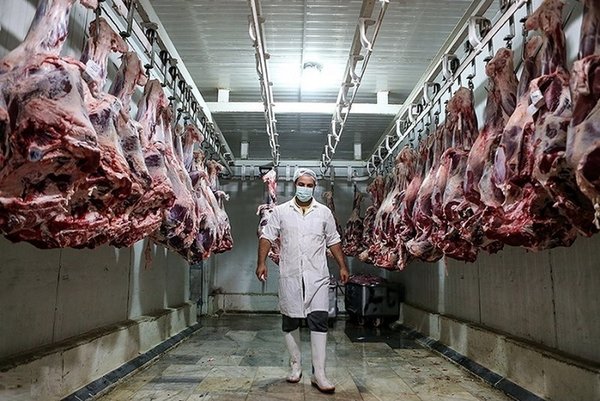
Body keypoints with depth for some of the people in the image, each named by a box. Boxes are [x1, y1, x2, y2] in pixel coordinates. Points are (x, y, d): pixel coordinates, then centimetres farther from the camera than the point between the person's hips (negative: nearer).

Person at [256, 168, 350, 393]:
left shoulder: (324, 212, 6)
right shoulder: (281, 211, 4)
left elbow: (333, 241, 12)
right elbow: (267, 237, 4)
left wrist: (342, 266, 7)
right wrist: (262, 262, -6)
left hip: (317, 276, 0)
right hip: (289, 276, 1)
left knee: (319, 321, -5)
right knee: (290, 322, 10)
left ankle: (319, 374, 2)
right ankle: (295, 365, 27)